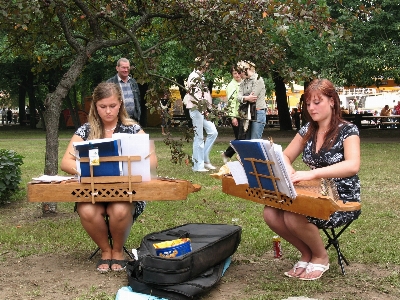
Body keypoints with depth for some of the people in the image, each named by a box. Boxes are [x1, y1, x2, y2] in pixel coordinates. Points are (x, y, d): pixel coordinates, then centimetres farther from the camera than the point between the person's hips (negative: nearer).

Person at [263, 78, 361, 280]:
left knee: (294, 218, -31)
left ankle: (321, 256, -1)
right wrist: (288, 170, -15)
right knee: (270, 213, -19)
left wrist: (312, 173, -41)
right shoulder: (307, 130, 7)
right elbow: (285, 156, 11)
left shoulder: (347, 130, -12)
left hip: (343, 200, -6)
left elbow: (352, 166, -28)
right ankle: (307, 253, 5)